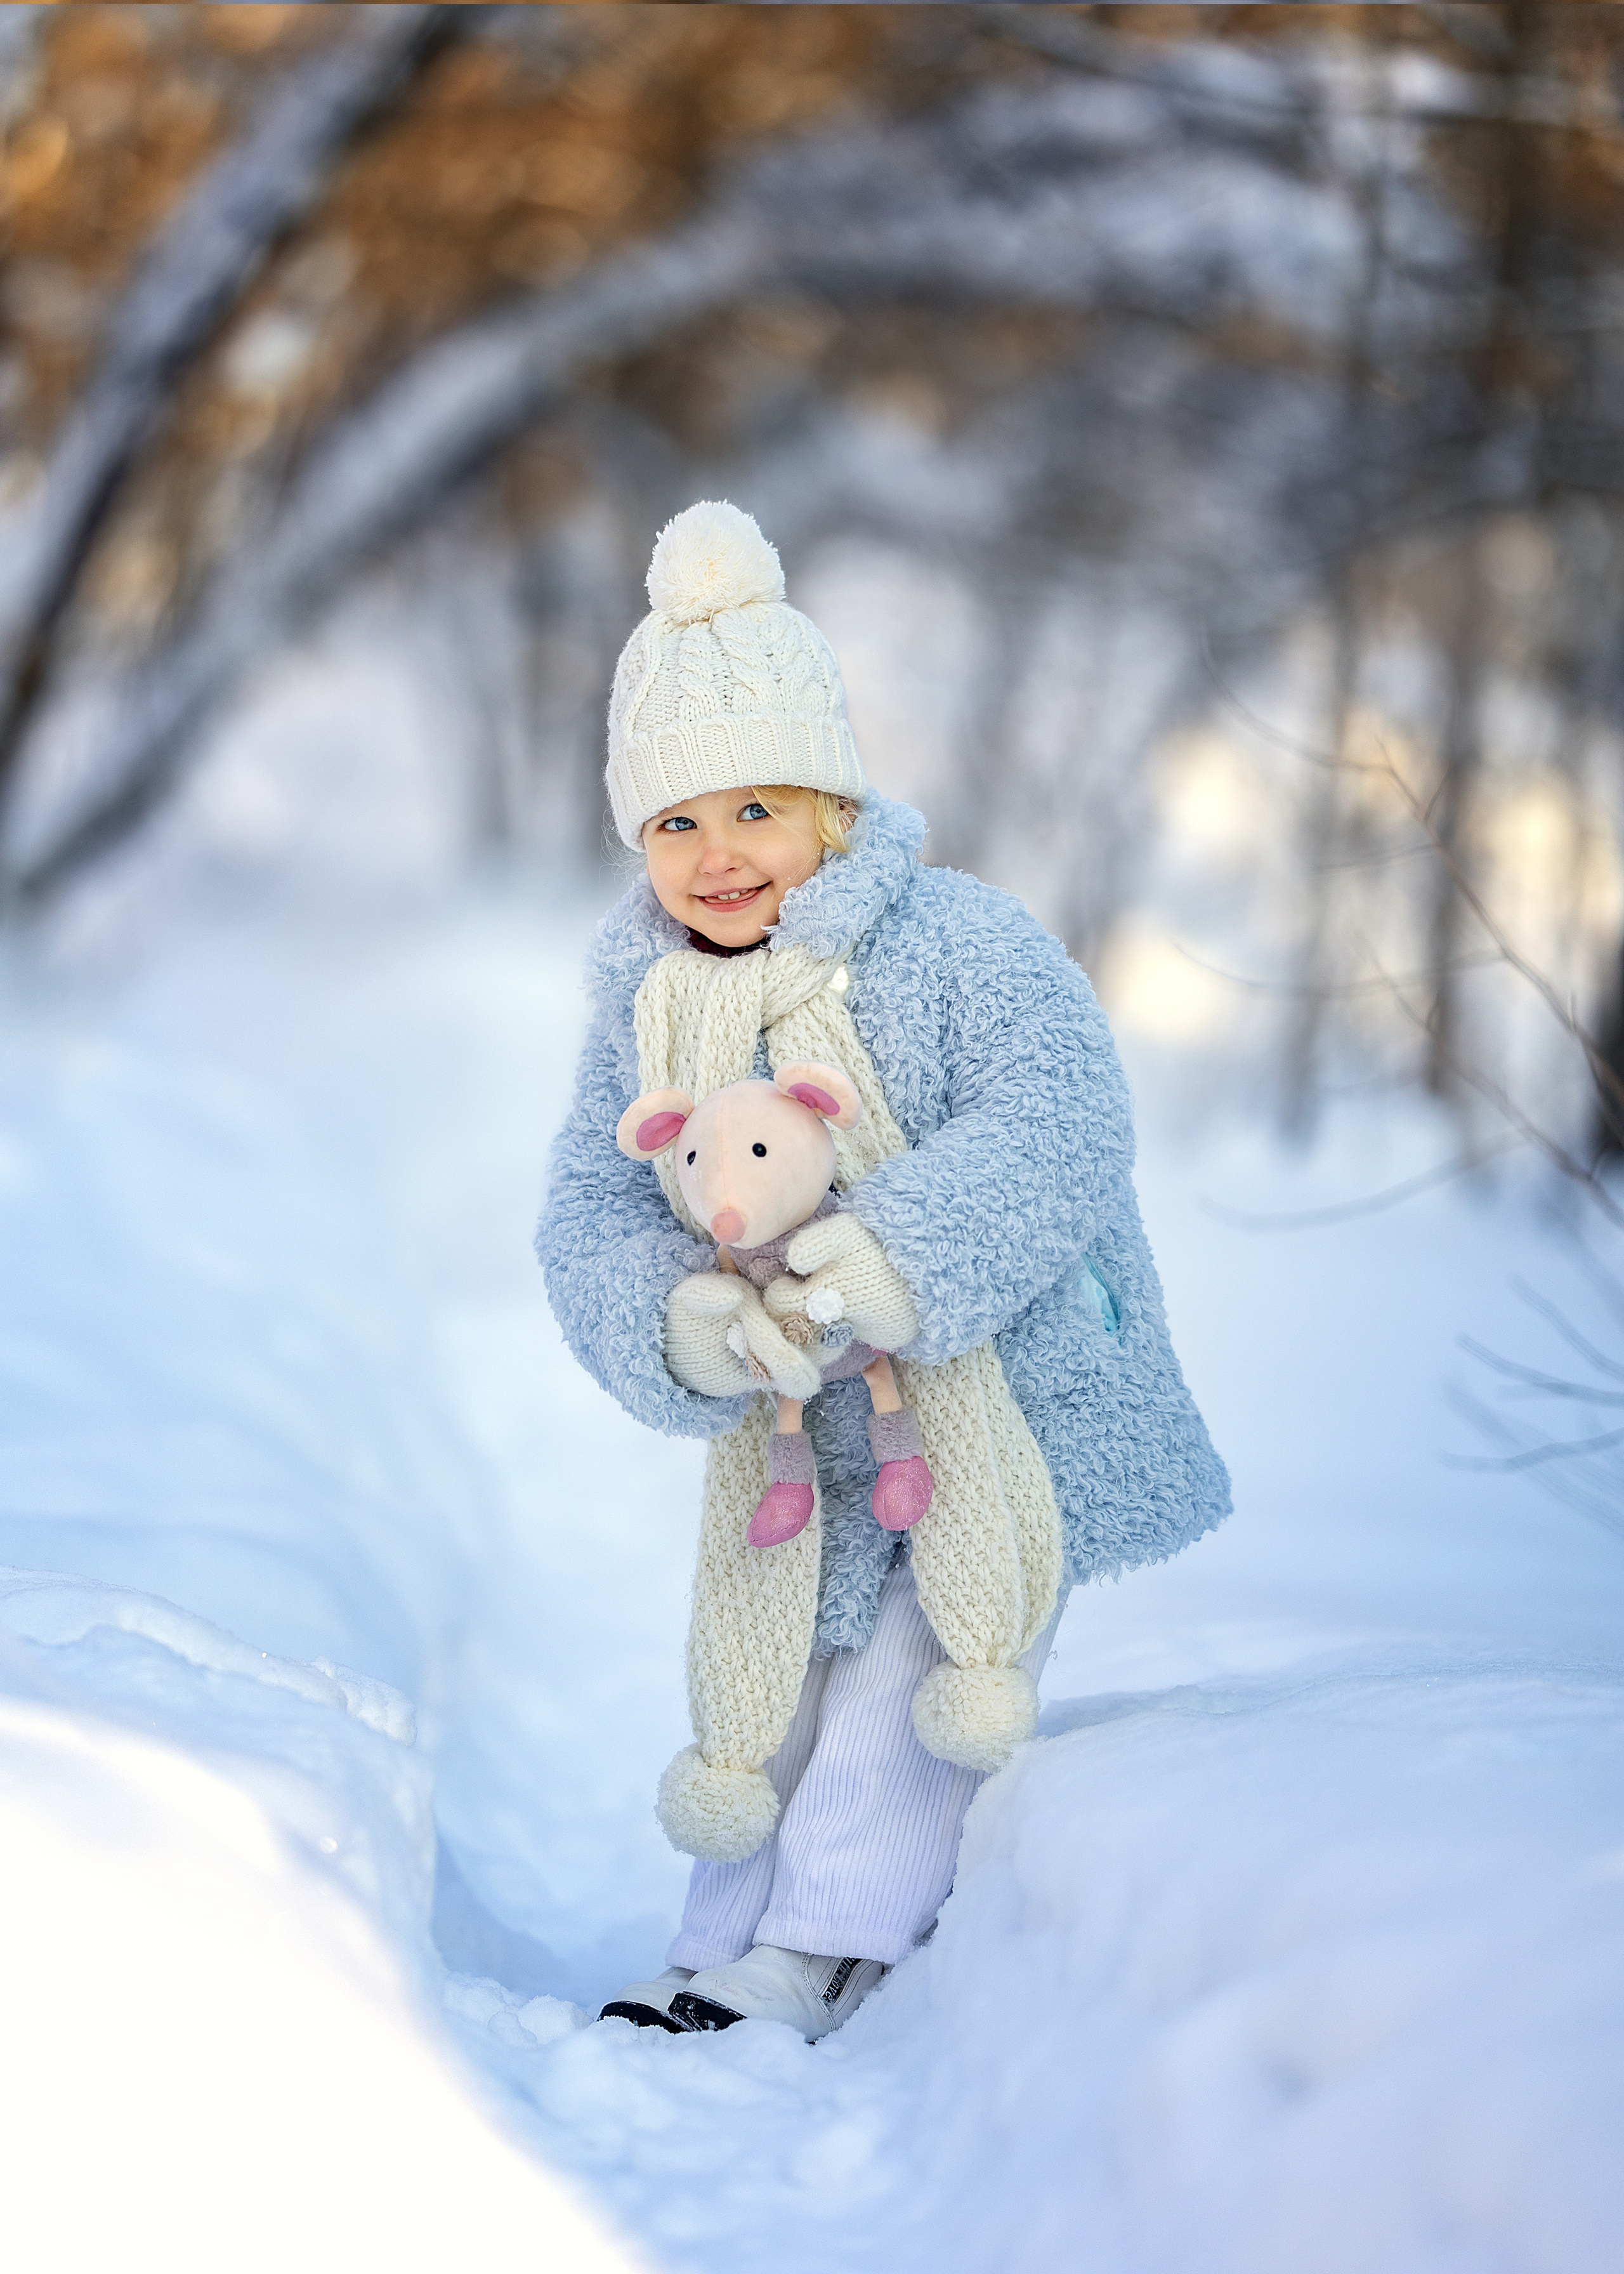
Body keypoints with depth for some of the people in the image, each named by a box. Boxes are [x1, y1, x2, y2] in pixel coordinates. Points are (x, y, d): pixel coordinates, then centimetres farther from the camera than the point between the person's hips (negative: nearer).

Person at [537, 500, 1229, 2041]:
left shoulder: (957, 944, -19)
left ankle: (820, 1954, -1)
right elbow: (589, 1213, -8)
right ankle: (720, 1961, 25)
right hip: (801, 1437, 6)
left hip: (1015, 1395, -6)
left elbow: (1060, 1122, -30)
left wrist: (905, 1252, -43)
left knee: (916, 1679, -9)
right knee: (769, 1677, 14)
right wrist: (671, 1321, -30)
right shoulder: (644, 1007, -2)